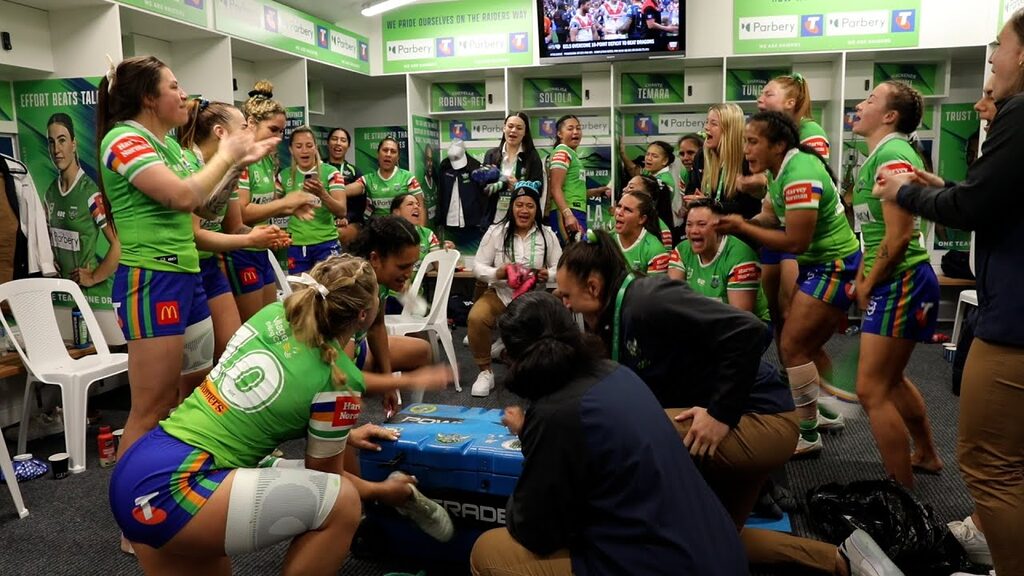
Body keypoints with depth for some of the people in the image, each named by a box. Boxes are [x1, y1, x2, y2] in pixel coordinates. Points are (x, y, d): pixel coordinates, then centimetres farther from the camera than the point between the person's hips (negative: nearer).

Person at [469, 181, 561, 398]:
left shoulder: (547, 235, 1)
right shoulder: (496, 231, -2)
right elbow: (478, 266, -2)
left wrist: (548, 275, -20)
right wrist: (496, 273, -24)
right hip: (499, 293, -1)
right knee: (476, 318, -30)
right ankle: (485, 372, -7)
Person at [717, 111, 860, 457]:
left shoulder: (800, 176, -25)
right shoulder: (781, 169, 5)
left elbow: (796, 242, -26)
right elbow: (770, 219, 6)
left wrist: (741, 228, -20)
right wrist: (737, 221, -11)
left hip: (835, 266, -10)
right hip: (819, 264, 10)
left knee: (792, 346, -10)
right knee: (806, 347, 17)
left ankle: (808, 436, 1)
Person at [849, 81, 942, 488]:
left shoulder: (892, 155, -16)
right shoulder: (878, 155, 15)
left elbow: (899, 236, -23)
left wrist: (868, 286, -11)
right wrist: (863, 277, 12)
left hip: (902, 282, -10)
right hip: (891, 282, 10)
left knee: (872, 391, -8)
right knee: (891, 380, 23)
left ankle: (905, 496, 5)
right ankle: (926, 455, 43)